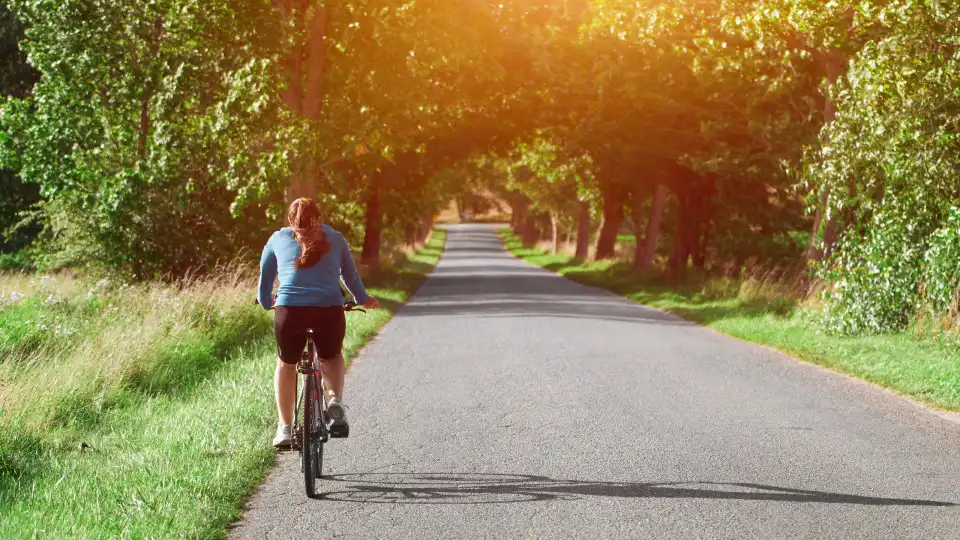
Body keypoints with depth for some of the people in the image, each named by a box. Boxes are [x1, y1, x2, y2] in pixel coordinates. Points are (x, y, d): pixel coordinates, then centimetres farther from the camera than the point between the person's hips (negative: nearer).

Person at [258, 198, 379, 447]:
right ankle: (335, 401, 2)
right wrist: (363, 300, 51)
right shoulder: (334, 239, 22)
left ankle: (285, 428, 19)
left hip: (290, 308, 0)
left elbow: (265, 277, 29)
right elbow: (350, 275, 32)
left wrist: (266, 302, 48)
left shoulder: (278, 239, 21)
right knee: (331, 357, 29)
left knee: (286, 364, 25)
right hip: (330, 308, 0)